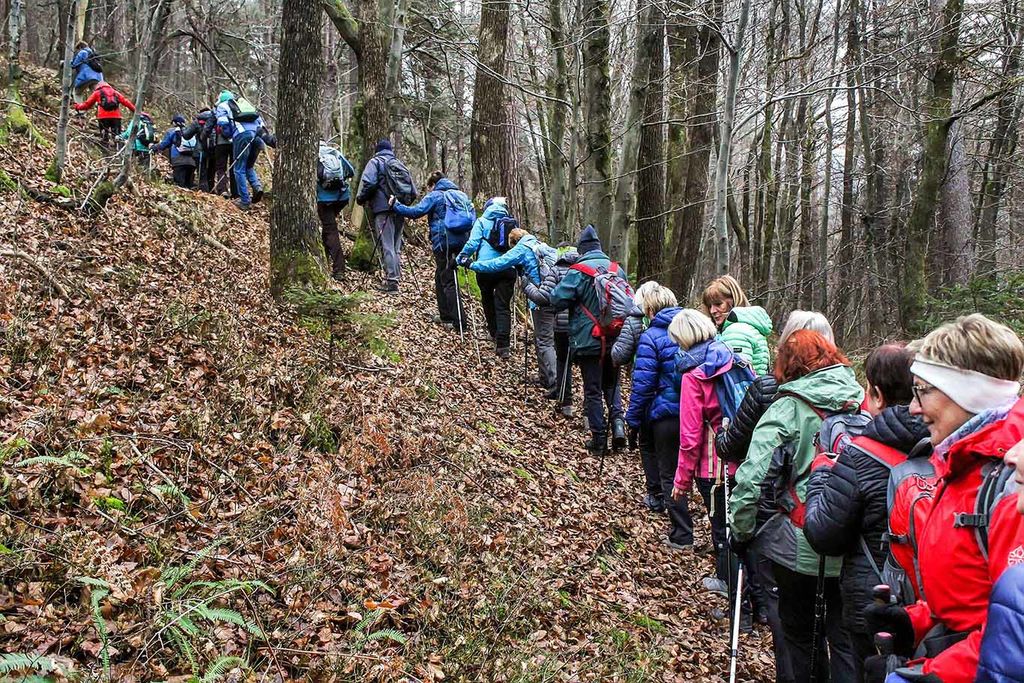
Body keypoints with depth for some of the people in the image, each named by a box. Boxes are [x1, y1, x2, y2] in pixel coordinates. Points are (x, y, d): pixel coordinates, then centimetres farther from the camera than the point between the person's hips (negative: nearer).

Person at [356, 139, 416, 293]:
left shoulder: (375, 162, 4)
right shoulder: (400, 164, 21)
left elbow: (368, 182, -12)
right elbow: (413, 190, 18)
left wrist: (361, 199, 2)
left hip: (383, 209, -6)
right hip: (400, 211, 6)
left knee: (387, 247, -7)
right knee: (396, 247, 12)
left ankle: (392, 282, -12)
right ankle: (395, 278, 13)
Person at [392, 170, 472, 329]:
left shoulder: (434, 196, -2)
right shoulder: (461, 195, 17)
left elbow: (416, 211, -9)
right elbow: (472, 216, 15)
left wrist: (396, 205, 3)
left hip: (444, 243, -7)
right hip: (460, 243, 7)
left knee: (448, 282, -2)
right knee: (441, 277, 20)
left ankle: (459, 321, -6)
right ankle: (446, 315, 23)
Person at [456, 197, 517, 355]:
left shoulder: (482, 222, 4)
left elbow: (472, 243, -6)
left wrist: (461, 258, 3)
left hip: (486, 267, -1)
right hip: (508, 269, 2)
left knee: (488, 301, 21)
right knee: (503, 306, -1)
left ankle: (494, 334, 32)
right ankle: (503, 345, -11)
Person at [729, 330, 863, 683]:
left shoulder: (787, 408, -11)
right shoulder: (861, 401, 0)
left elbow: (752, 476, -18)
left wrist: (741, 531, -5)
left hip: (801, 545, -3)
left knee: (800, 633, 16)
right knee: (845, 634, 16)